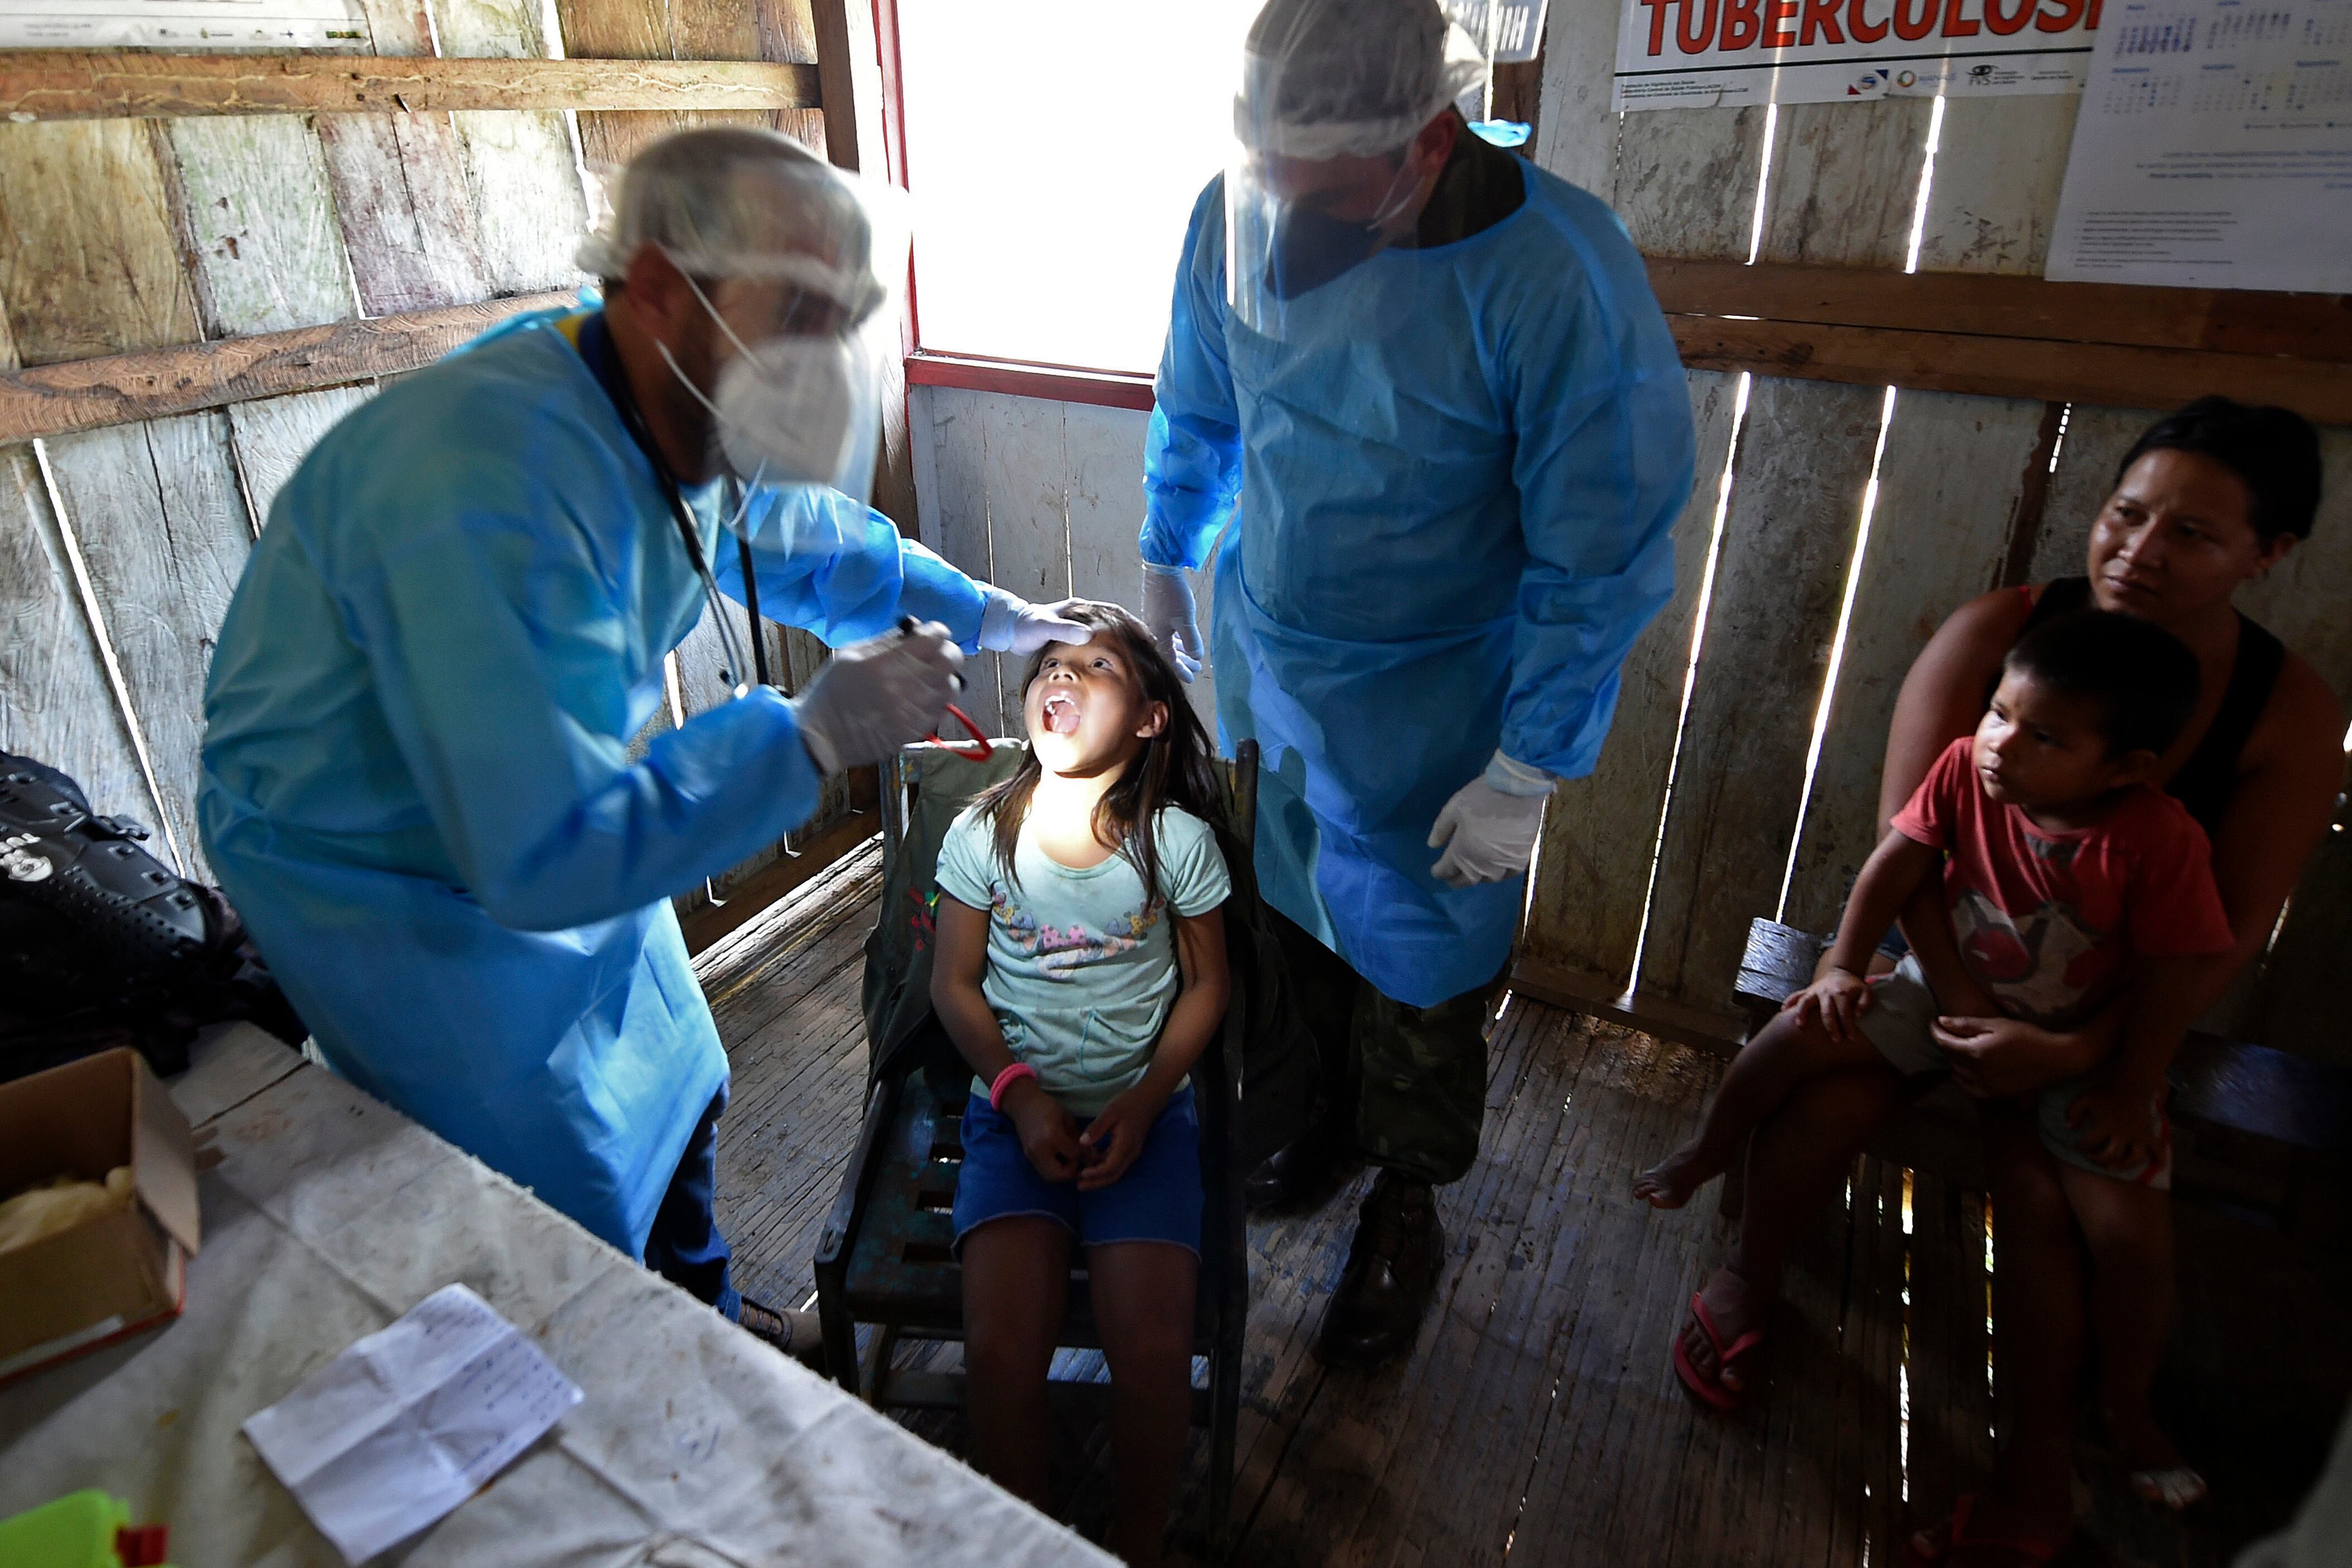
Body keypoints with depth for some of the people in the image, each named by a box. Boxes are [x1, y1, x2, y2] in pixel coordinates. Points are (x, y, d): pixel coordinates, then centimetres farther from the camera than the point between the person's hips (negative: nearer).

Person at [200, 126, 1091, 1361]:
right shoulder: (497, 485, -39)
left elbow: (811, 540, 12)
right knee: (581, 1230, 3)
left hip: (554, 817, 9)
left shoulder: (688, 422, -10)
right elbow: (547, 852, -41)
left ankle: (701, 1322, 48)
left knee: (673, 1096, 23)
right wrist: (810, 733, -34)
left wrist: (989, 617, 12)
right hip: (385, 881, -8)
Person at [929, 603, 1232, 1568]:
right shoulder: (982, 834, -4)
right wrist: (1019, 1093, -11)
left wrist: (1142, 1102, -10)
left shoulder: (1177, 839, -7)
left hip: (1143, 1109, -1)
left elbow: (1206, 984, 2)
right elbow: (955, 984, 3)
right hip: (1017, 1105, 1)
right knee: (1002, 1345, -18)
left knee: (1151, 1346, -17)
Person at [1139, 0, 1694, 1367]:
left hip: (1427, 699, -4)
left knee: (1419, 969, 12)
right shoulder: (1236, 217, -12)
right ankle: (1333, 1110, 50)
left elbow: (1602, 560, -20)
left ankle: (1407, 1211, 38)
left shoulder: (1556, 277, -27)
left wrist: (1529, 773, -18)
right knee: (1294, 911, 21)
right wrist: (1165, 561, 17)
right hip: (1258, 652, 5)